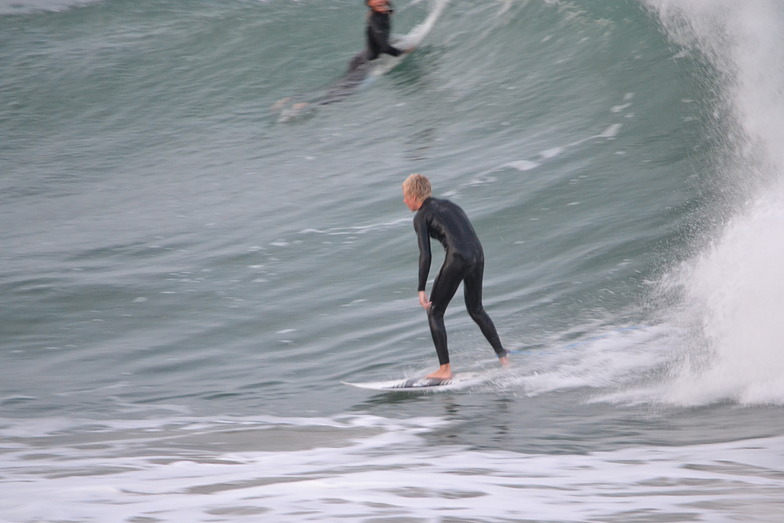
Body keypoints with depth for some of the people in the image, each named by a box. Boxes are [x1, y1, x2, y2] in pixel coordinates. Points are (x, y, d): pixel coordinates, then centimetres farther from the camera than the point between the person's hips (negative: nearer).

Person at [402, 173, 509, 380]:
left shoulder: (421, 216, 4)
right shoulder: (448, 205, 25)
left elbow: (425, 256, -6)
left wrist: (421, 290, -7)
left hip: (457, 258, -7)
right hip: (478, 255, 7)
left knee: (434, 312, 6)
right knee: (476, 310, 25)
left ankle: (445, 369, 0)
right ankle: (502, 356, 20)